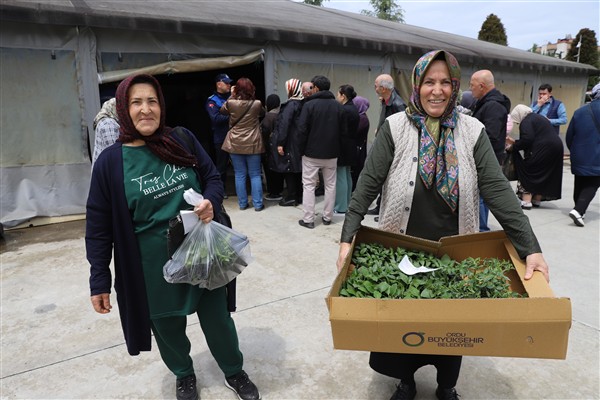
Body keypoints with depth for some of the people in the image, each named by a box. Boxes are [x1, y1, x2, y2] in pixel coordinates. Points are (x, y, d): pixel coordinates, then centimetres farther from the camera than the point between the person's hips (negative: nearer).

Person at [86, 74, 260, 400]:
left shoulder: (183, 140, -4)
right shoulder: (110, 162, -7)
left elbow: (213, 178, 5)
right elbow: (99, 225, -4)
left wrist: (211, 202, -18)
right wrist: (99, 280, -3)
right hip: (153, 266, 0)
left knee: (218, 318, 14)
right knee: (167, 327, 17)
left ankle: (234, 372, 41)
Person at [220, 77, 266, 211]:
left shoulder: (231, 103, -8)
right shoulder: (256, 104, -8)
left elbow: (222, 110, 15)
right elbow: (262, 113, 15)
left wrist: (231, 95, 16)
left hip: (235, 144, 1)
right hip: (252, 144, -1)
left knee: (240, 175, 9)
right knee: (255, 175, 7)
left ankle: (242, 203, 14)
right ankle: (258, 204, 8)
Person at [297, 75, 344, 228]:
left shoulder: (309, 104, -10)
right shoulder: (338, 106, 3)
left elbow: (302, 129, -13)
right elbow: (342, 129, 5)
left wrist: (302, 149, -2)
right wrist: (336, 147, 12)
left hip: (312, 152, -4)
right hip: (331, 153, 4)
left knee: (308, 185, 3)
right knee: (330, 185, 12)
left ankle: (308, 219, 3)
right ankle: (327, 217, 19)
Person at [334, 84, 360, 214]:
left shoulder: (344, 110, -18)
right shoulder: (354, 109, 11)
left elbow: (341, 131, -19)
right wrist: (352, 142, 14)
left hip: (342, 148, -10)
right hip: (350, 148, 10)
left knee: (340, 177, -4)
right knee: (347, 176, 16)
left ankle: (341, 207, 2)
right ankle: (347, 204, 25)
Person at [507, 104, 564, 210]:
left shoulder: (526, 121, -7)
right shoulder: (536, 117, 24)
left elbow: (527, 140, -21)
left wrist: (513, 147, -9)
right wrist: (514, 142, 24)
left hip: (544, 149, -10)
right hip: (556, 146, 10)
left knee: (528, 172, -1)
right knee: (544, 175, 16)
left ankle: (526, 201, -6)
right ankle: (537, 200, 22)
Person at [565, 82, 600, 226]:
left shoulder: (579, 111, 3)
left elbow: (569, 135, 7)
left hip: (579, 156, 4)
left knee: (579, 184, 16)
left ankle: (580, 210, 27)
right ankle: (578, 210, -19)